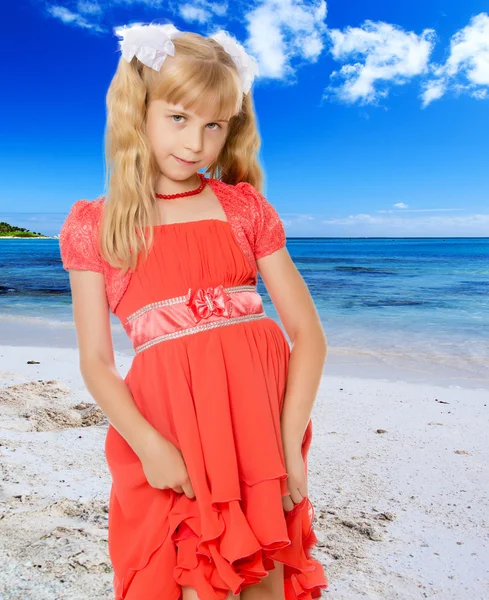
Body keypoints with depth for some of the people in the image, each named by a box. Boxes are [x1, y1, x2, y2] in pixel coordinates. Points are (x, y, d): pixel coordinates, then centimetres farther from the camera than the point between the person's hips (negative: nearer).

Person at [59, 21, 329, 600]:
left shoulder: (246, 207, 6)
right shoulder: (93, 224, 4)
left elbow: (309, 334, 2)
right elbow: (96, 362, 0)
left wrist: (290, 444, -7)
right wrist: (148, 445, -13)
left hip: (262, 417, 2)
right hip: (170, 429, -1)